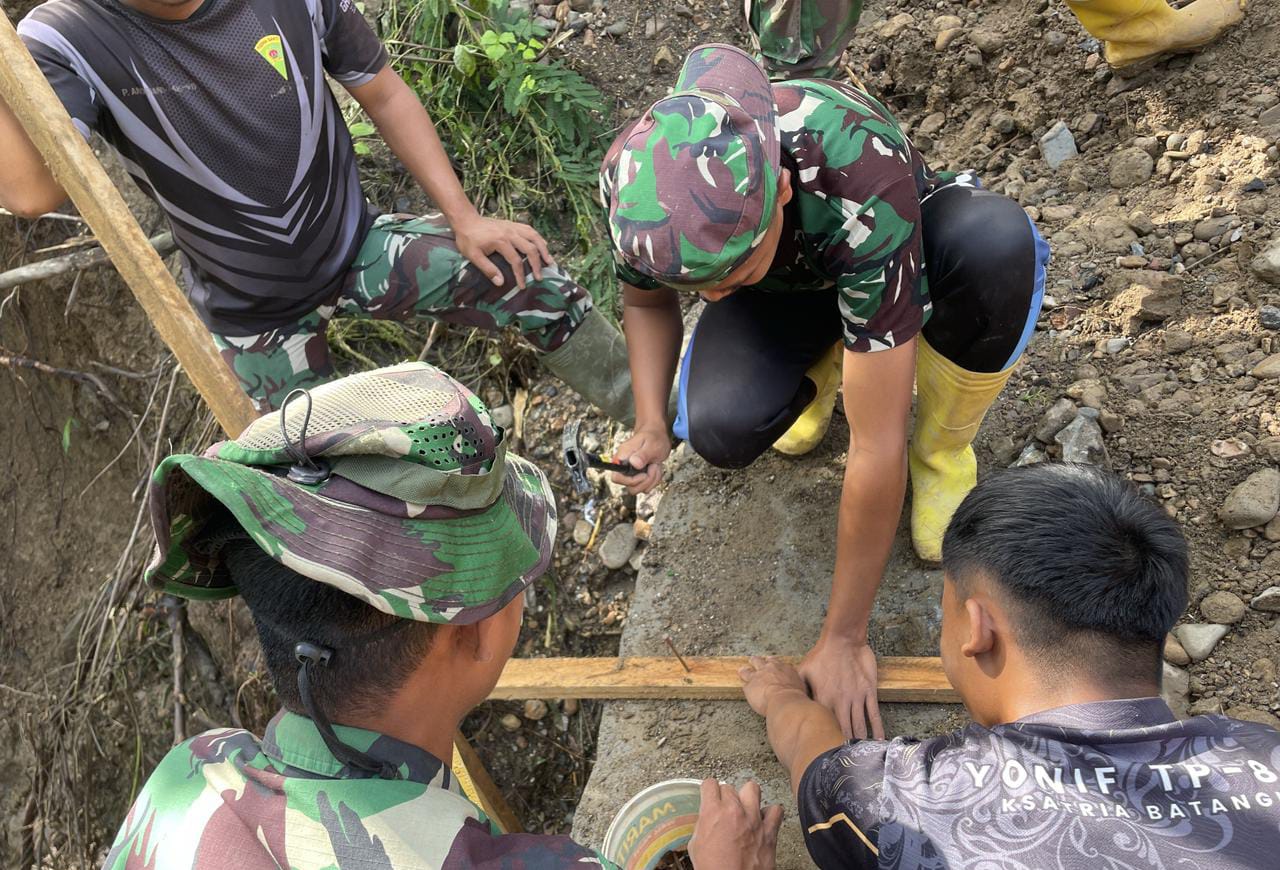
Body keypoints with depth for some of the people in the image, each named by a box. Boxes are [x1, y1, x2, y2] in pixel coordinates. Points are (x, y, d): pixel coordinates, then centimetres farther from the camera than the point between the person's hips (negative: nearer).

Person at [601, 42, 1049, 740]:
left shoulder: (861, 187, -44)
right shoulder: (637, 176, -31)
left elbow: (876, 449, -39)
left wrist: (842, 639, -30)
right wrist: (651, 428, -22)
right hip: (784, 286, 3)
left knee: (996, 241, -38)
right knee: (720, 427, -29)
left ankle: (941, 450, -8)